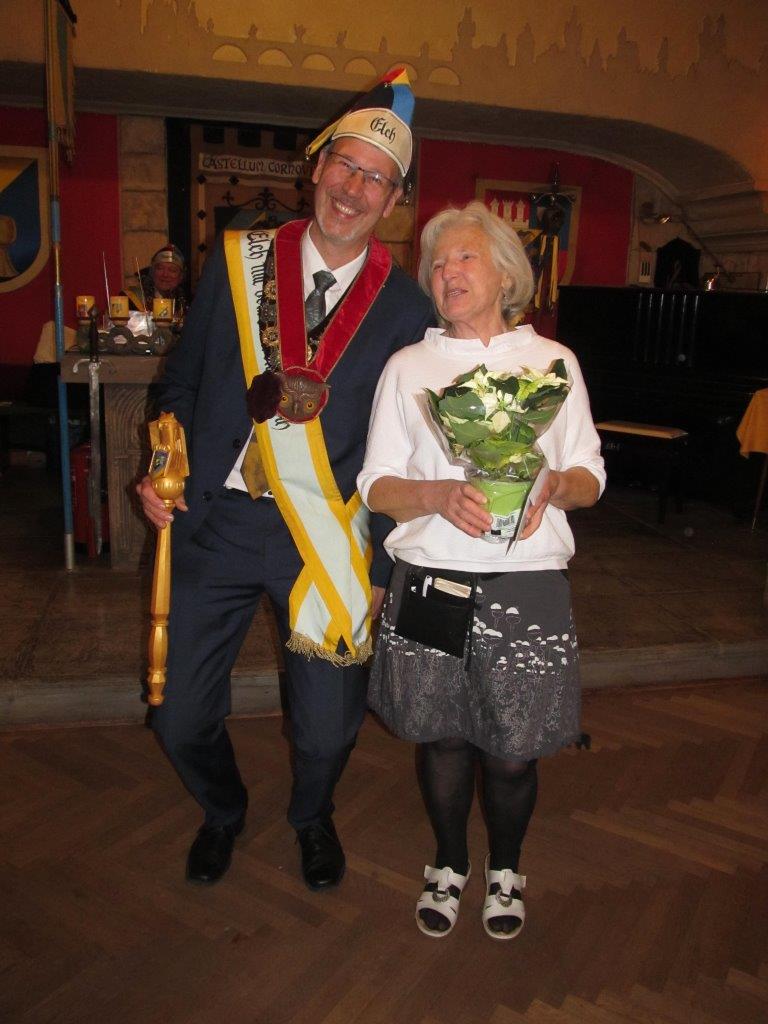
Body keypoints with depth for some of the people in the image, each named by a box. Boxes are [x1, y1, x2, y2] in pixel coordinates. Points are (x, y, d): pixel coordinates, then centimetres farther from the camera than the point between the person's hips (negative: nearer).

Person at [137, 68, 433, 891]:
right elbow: (185, 377, 10)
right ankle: (223, 811, 46)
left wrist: (381, 569, 0)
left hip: (326, 539, -1)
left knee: (328, 730, 6)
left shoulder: (406, 310, -3)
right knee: (182, 721, 9)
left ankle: (312, 818, 45)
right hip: (214, 521, 2)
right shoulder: (237, 262, 2)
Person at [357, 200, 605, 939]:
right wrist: (442, 495, -17)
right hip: (429, 582, 1)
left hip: (526, 586, 0)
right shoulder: (408, 367, 8)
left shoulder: (553, 360, 8)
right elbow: (376, 486, 3)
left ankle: (504, 869, 38)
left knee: (512, 753, 7)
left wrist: (552, 486, -14)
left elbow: (590, 476, 9)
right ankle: (449, 864, 40)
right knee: (441, 739, 12)